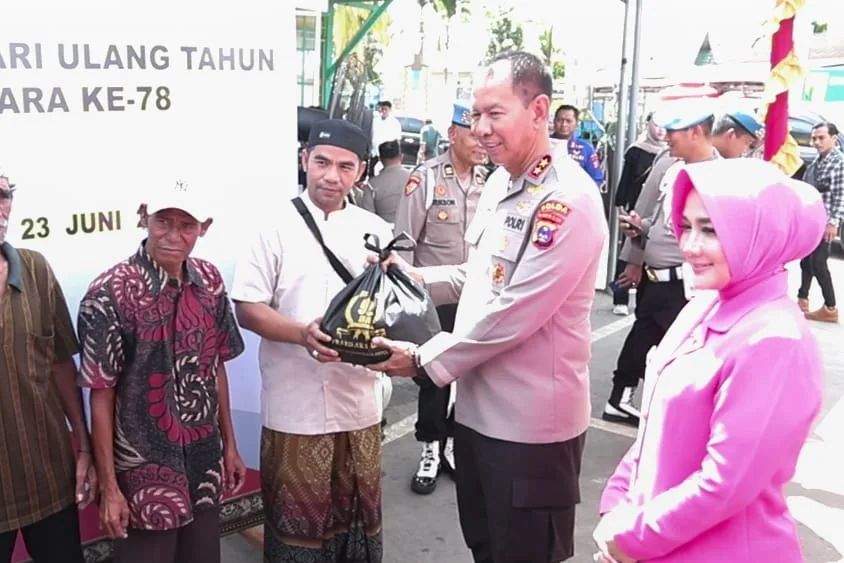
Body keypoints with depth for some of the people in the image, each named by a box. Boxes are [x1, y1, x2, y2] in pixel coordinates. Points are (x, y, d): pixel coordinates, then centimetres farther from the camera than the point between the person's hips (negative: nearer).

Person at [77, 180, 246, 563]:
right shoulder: (111, 292, -17)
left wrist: (230, 445, 10)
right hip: (145, 473, -5)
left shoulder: (209, 280, -1)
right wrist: (109, 486, -11)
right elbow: (102, 394, -13)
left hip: (206, 465, 5)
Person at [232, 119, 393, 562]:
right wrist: (302, 334, -22)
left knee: (358, 512, 17)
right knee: (296, 516, 10)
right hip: (295, 406, -3)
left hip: (359, 403, 3)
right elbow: (247, 308, -6)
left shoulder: (375, 230, 6)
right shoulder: (277, 226, -4)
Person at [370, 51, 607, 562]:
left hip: (531, 422, -8)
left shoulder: (568, 201, -21)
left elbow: (512, 315, -24)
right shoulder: (502, 181, 8)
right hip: (480, 406, 8)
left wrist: (424, 359, -15)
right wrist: (416, 277, 4)